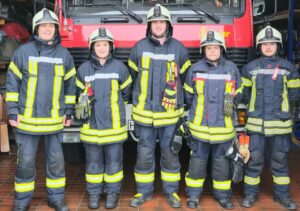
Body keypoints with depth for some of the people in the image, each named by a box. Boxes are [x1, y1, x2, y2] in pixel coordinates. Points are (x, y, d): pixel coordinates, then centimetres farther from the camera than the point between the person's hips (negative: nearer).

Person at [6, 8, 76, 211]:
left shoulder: (64, 54, 3)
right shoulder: (23, 51, -3)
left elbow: (70, 85, 9)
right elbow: (12, 82, 0)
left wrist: (68, 112, 7)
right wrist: (12, 111, -4)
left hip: (54, 119, 2)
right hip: (28, 118, -1)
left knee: (56, 160, 10)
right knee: (26, 161, 5)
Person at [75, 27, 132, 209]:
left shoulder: (119, 67, -2)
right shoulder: (84, 69, 3)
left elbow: (126, 92, 12)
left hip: (114, 124, -1)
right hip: (91, 124, 1)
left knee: (113, 161, 7)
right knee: (93, 161, 10)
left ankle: (113, 192, 22)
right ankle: (94, 193, 24)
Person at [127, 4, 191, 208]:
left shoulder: (178, 48, 0)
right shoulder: (139, 47, 0)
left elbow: (185, 77, 11)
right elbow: (132, 76, 12)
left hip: (170, 113, 0)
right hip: (145, 111, 0)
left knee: (170, 152, 10)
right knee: (145, 153, 8)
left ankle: (171, 190, 24)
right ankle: (144, 191, 22)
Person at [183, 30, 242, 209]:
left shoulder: (232, 69, 2)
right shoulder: (195, 69, 0)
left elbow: (239, 94, 13)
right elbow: (188, 95, 10)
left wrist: (232, 103, -1)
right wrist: (196, 110, 9)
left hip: (223, 125, 1)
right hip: (200, 125, -1)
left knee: (222, 160, 10)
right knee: (198, 159, 7)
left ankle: (223, 194, 24)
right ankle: (193, 194, 20)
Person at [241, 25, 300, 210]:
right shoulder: (250, 68, 3)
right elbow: (245, 91, 13)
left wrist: (283, 109, 7)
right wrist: (257, 106, 10)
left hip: (280, 123, 0)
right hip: (256, 123, 0)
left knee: (280, 160, 9)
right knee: (254, 159, 4)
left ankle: (282, 194, 23)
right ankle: (251, 193, 17)